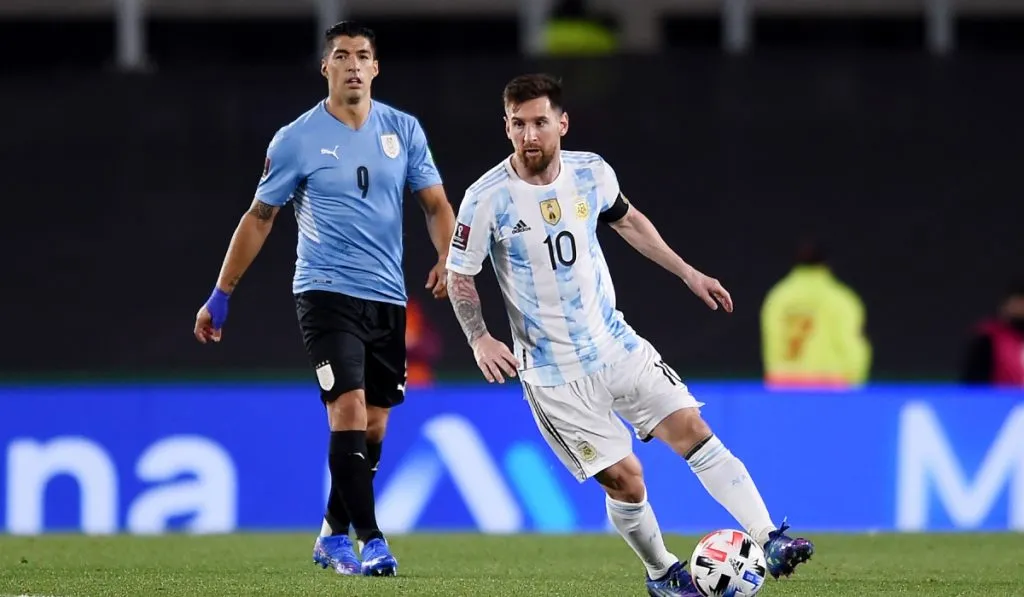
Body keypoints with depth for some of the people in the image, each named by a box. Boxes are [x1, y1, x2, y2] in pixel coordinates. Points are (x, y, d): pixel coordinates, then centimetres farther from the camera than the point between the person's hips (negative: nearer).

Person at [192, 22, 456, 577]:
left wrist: (449, 258, -13)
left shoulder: (404, 130, 6)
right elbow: (260, 217, 5)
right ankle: (370, 541, -17)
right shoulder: (296, 139, -3)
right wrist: (220, 296, 6)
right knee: (349, 411, -19)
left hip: (388, 298, 4)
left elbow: (436, 203, 7)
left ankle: (333, 536, 26)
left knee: (372, 428, 9)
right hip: (325, 293, -4)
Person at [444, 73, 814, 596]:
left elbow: (626, 220, 18)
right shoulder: (487, 199, -16)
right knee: (623, 477, -6)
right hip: (552, 371, -4)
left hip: (616, 343, 4)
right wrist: (480, 340, -18)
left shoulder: (591, 173, -3)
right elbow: (460, 276, -4)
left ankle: (770, 542, -8)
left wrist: (687, 273, 19)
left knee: (692, 430, -7)